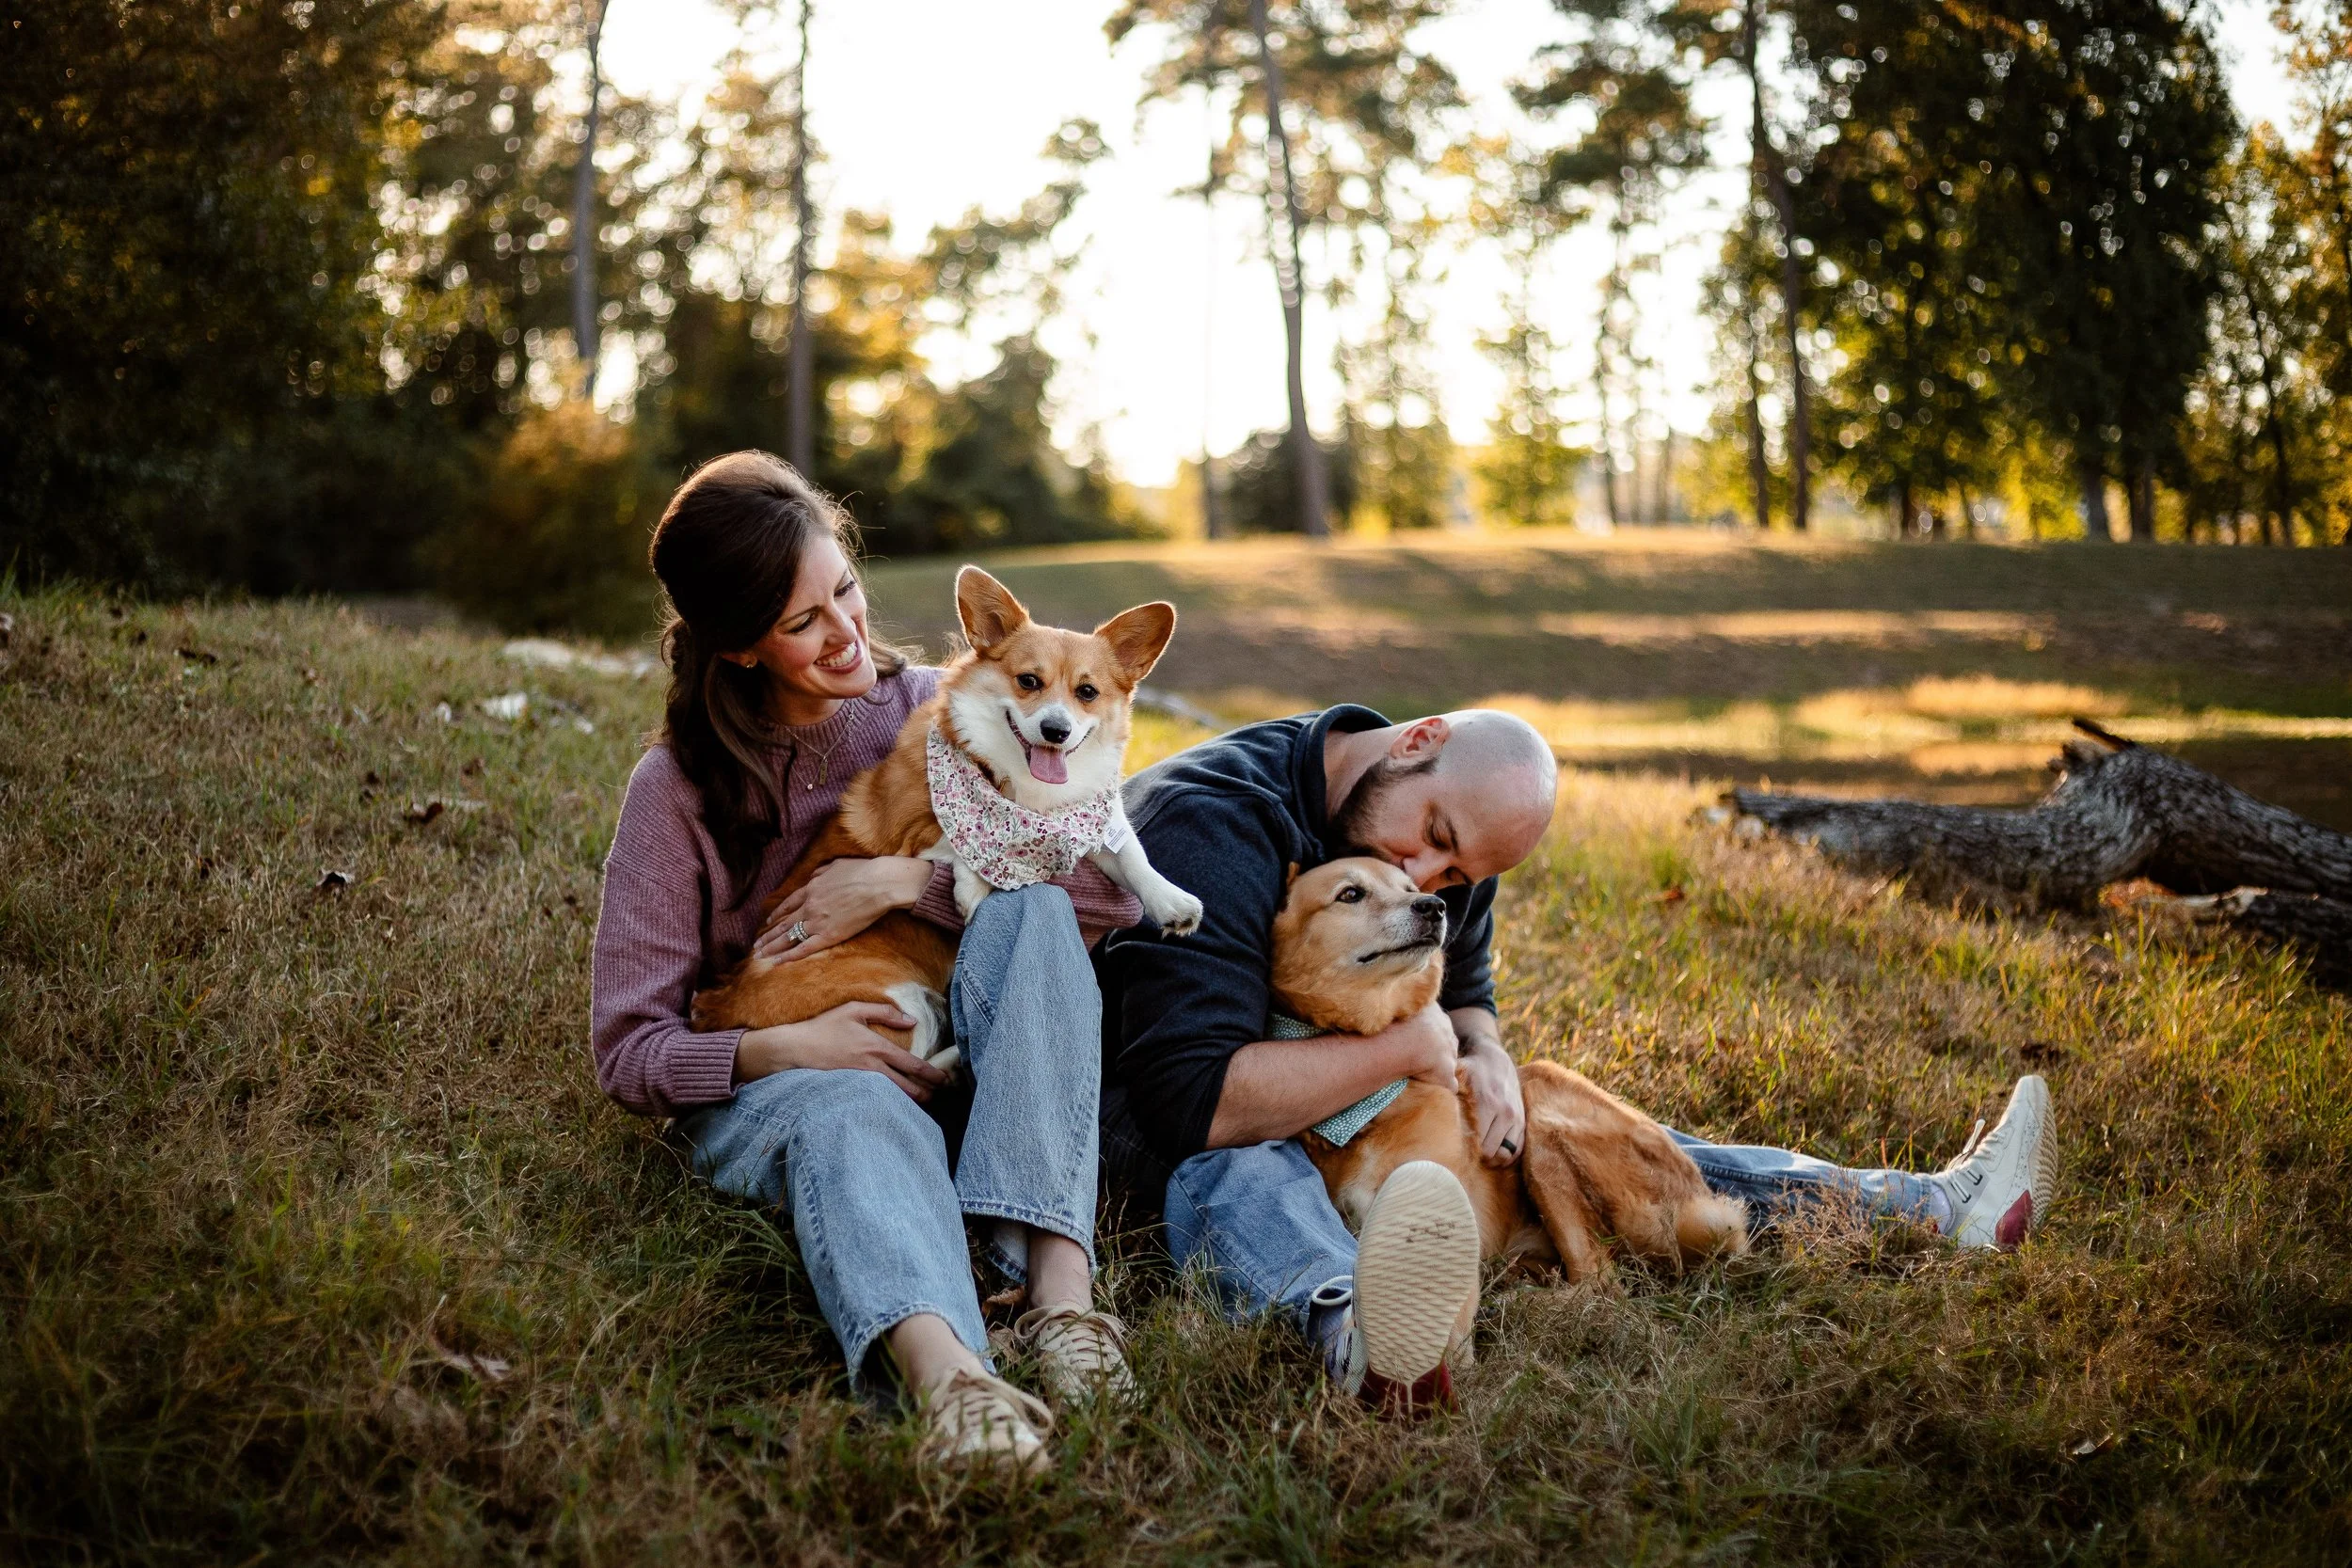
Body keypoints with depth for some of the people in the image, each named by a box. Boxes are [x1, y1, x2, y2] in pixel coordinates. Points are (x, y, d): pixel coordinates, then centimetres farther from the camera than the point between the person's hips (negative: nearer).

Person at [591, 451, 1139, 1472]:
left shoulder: (929, 711, 2)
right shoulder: (679, 786, -3)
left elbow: (1113, 888, -9)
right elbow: (629, 1050, -5)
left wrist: (906, 882, -17)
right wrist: (781, 1049, -24)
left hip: (954, 1071, 3)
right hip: (770, 1089, -2)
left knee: (1029, 910, -27)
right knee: (852, 1109, -39)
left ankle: (1060, 1287, -44)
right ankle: (946, 1374, -69)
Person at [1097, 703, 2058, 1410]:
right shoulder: (1212, 822, -29)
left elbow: (1462, 991, 14)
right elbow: (1203, 1097, -38)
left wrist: (1483, 1054, -11)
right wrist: (1407, 1047, -28)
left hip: (1337, 1119, 7)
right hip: (1150, 1112, -7)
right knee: (1231, 1161, -43)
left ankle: (1932, 1212, -2)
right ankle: (1355, 1332, -76)